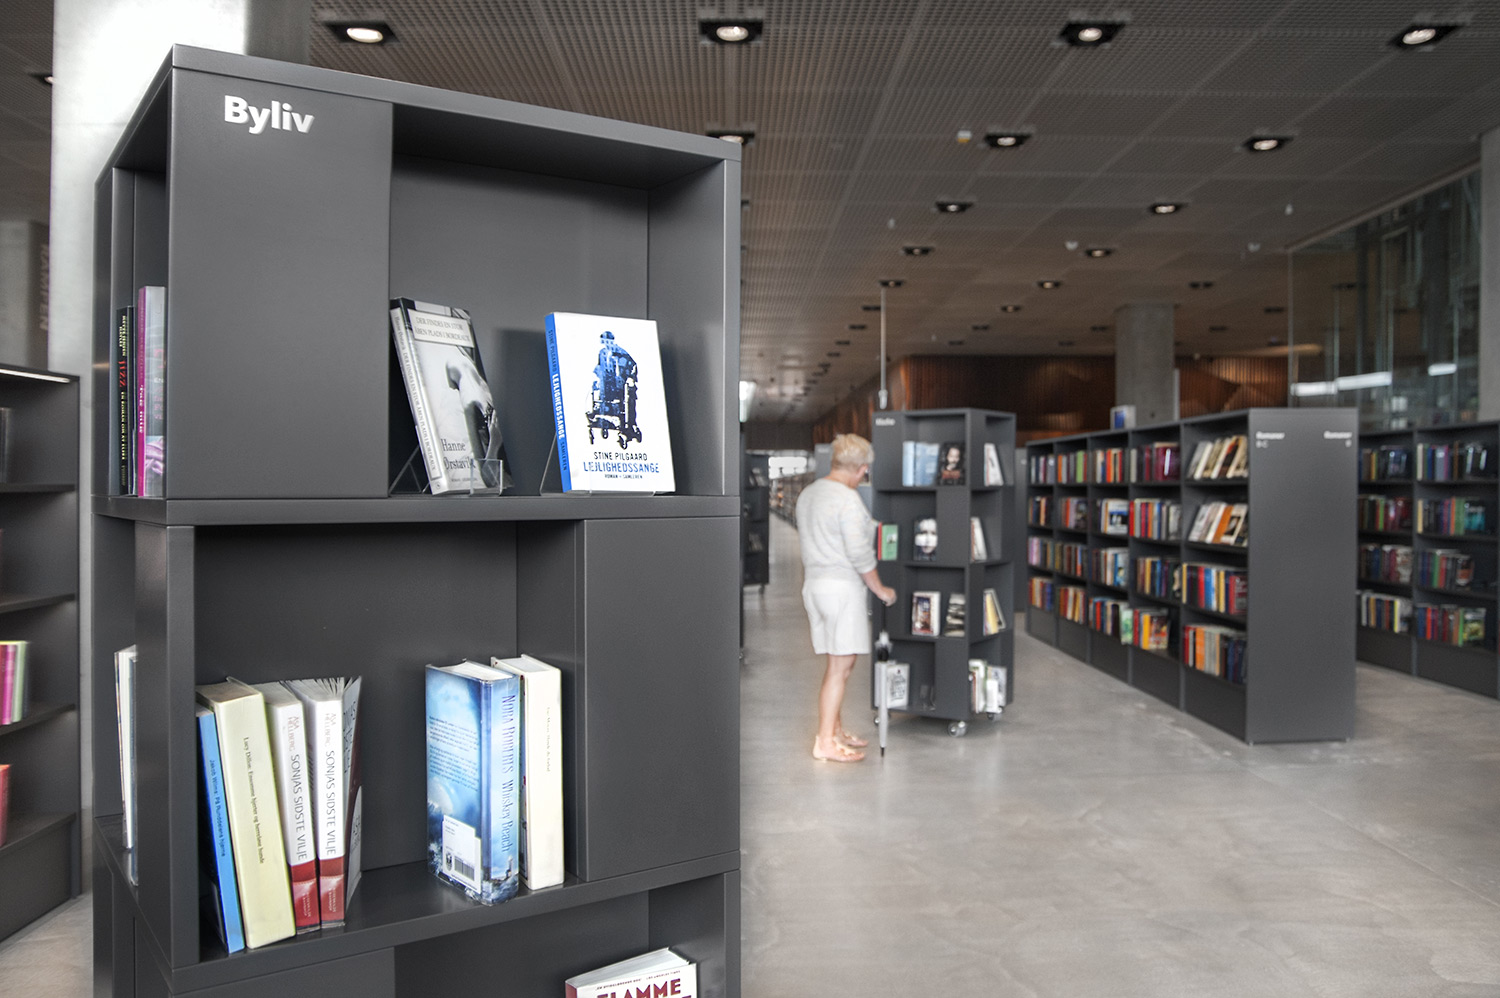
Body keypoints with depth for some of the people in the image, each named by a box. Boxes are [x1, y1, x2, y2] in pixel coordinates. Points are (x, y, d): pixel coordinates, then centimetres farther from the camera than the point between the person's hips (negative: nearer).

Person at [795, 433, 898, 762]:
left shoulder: (808, 493, 10)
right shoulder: (848, 499, -16)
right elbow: (860, 555, -17)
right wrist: (881, 590, -5)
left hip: (813, 583, 9)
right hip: (842, 587, -9)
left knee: (836, 663, 16)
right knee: (841, 666, -3)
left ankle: (835, 730, 24)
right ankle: (825, 742, -1)